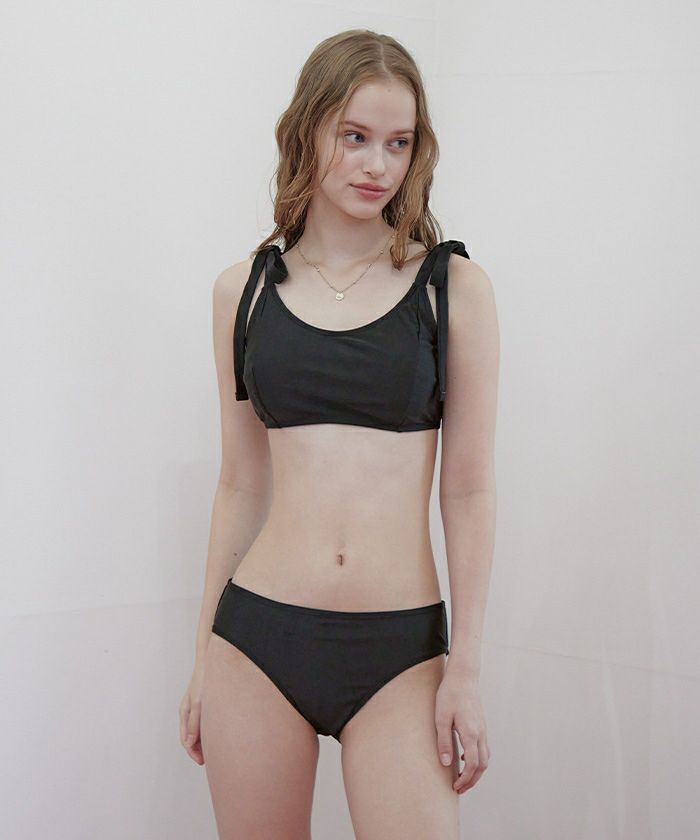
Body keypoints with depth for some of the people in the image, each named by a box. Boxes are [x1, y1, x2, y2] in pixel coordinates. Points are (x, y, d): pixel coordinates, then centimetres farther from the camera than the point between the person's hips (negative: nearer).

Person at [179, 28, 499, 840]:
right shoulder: (244, 289, 7)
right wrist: (203, 659, 13)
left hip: (401, 650, -2)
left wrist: (465, 670, -2)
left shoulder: (452, 286, 0)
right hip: (258, 632, 2)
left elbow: (469, 490, 0)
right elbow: (239, 485, 11)